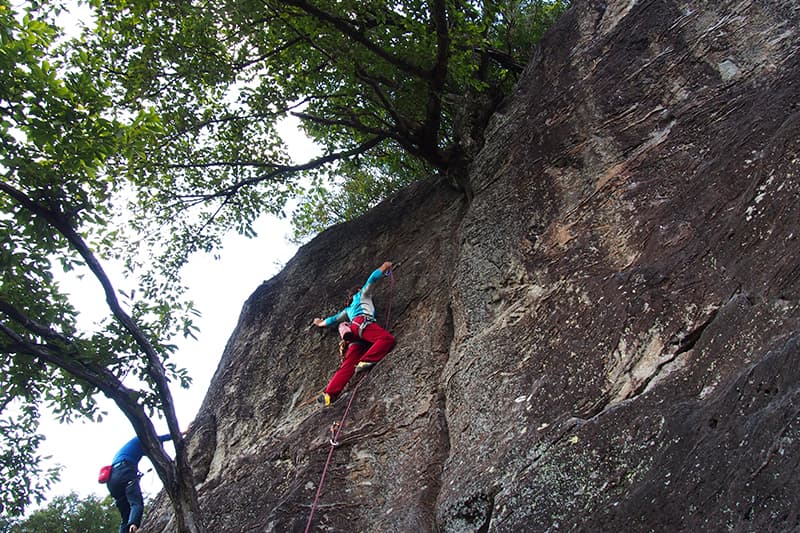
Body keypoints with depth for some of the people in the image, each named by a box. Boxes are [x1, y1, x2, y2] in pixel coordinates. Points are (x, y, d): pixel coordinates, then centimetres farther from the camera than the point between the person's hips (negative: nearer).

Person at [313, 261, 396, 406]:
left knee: (347, 366, -5)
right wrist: (383, 268, 32)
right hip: (362, 322, -6)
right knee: (387, 338, -26)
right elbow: (372, 279, 20)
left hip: (354, 332, 6)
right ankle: (365, 361, -41)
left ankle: (329, 394, -18)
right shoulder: (363, 294, 30)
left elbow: (333, 319, 52)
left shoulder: (348, 310, 43)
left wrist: (321, 323, 70)